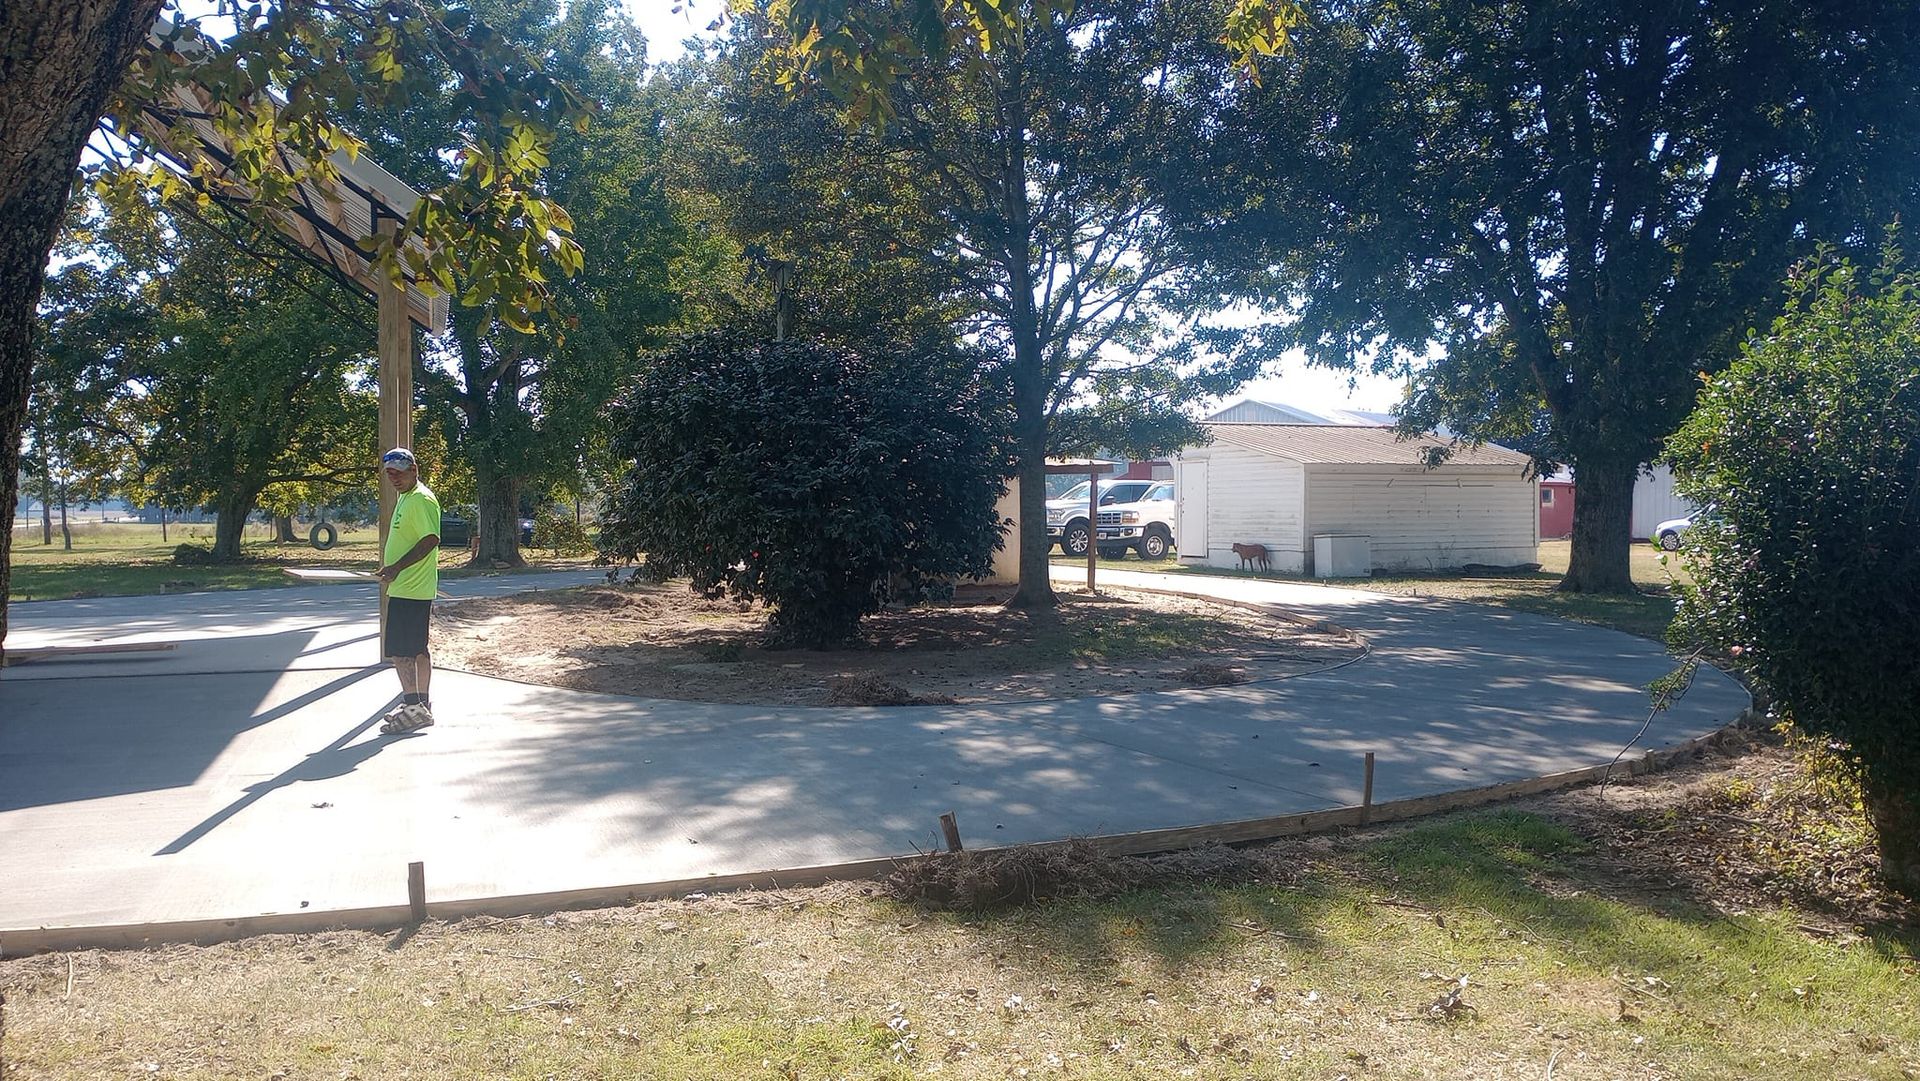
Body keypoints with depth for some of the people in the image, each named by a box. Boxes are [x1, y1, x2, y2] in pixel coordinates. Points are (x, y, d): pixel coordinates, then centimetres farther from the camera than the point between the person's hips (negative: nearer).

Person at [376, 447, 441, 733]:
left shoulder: (421, 499, -15)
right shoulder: (404, 498, 18)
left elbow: (431, 539, -24)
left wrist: (398, 567, -26)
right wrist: (390, 566, 23)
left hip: (411, 591, -11)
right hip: (405, 588, 11)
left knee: (400, 650, -10)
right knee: (417, 649, 14)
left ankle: (413, 707, -6)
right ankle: (421, 705, 20)